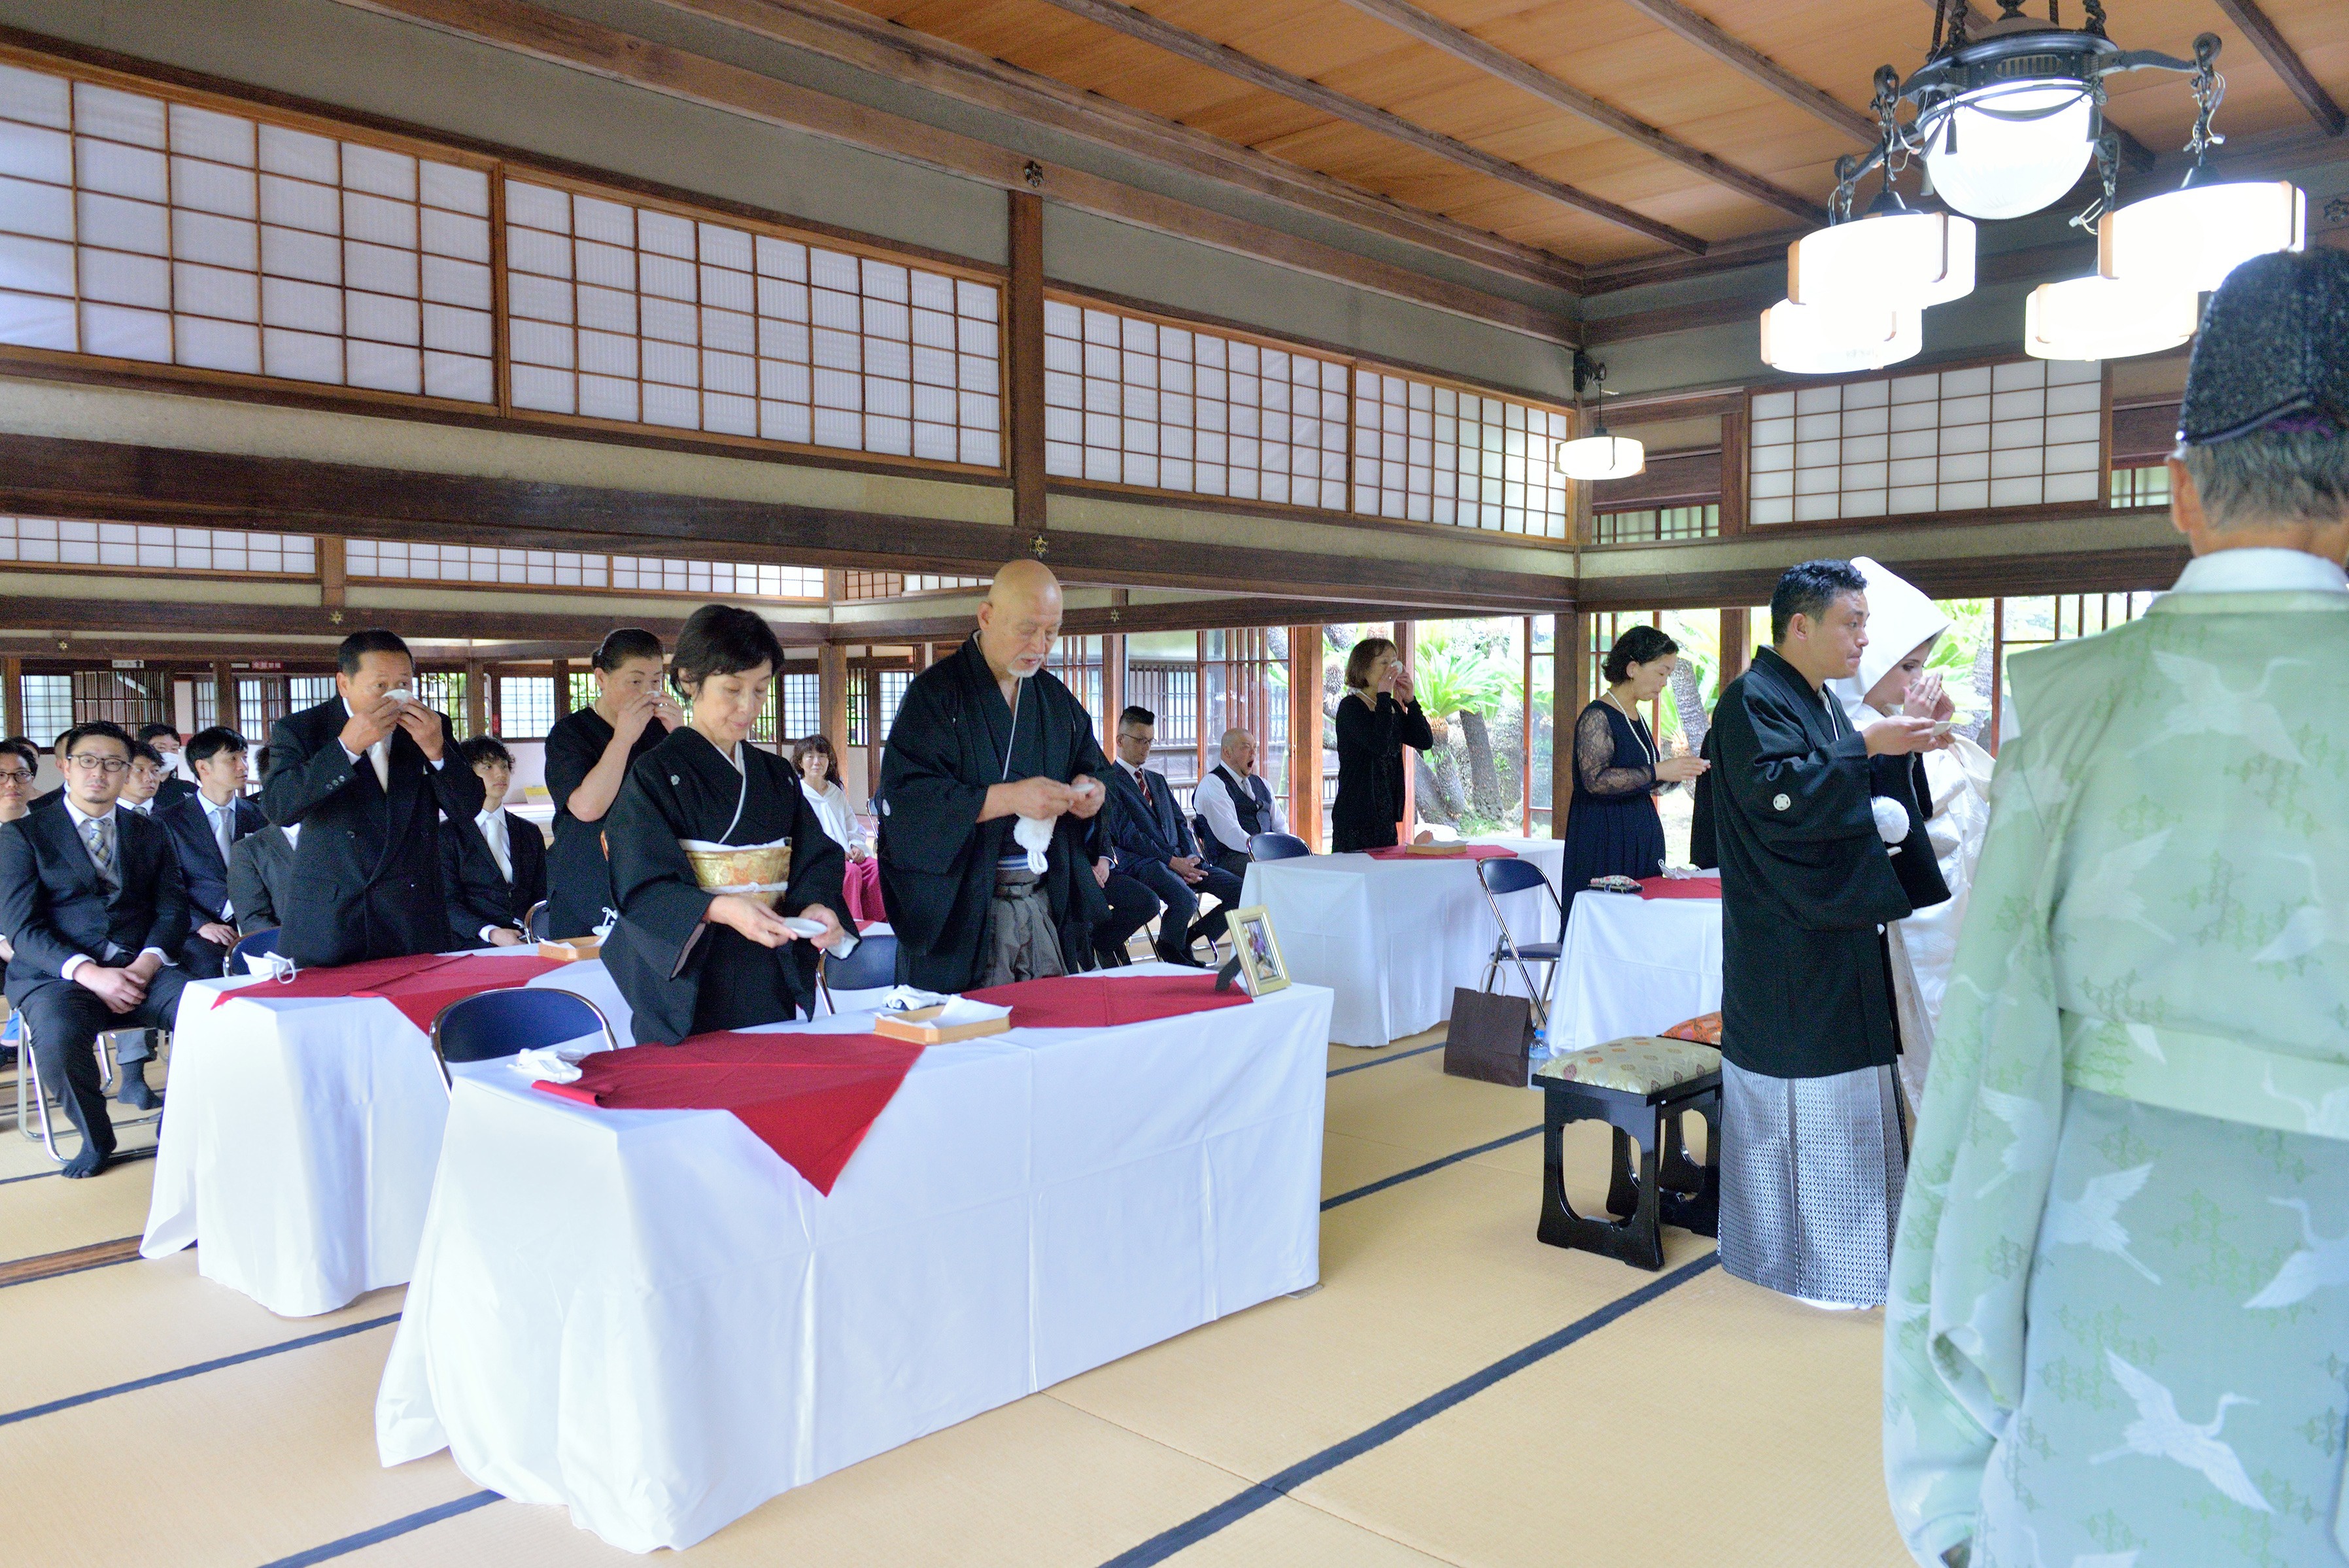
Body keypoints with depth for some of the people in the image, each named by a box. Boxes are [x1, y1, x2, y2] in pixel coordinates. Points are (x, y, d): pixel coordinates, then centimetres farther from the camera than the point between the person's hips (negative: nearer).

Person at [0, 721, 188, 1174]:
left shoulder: (149, 833, 19)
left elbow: (171, 908, 11)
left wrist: (148, 962, -11)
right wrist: (90, 973, -18)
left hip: (143, 969, 2)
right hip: (58, 975, -2)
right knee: (58, 1039, -35)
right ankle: (95, 1136, -6)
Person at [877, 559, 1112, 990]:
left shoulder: (1056, 698, 11)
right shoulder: (936, 692, -7)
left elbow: (1094, 766, 20)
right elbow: (905, 796, -17)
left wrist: (1093, 790, -5)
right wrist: (1008, 797, -25)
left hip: (1047, 903, 5)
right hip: (961, 912, -5)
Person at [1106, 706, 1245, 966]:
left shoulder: (1158, 780, 26)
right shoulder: (1109, 782, 0)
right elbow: (1127, 835, -10)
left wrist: (1191, 858, 0)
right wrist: (1173, 862, -15)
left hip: (1180, 859, 7)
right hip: (1141, 864, -7)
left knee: (1240, 891, -12)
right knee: (1186, 899, -36)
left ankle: (1188, 939, 5)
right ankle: (1172, 957, -8)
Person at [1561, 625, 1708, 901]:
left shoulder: (1636, 719, 16)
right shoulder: (1597, 716, -11)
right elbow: (1595, 780, -23)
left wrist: (1677, 772, 8)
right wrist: (1658, 771, -22)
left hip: (1642, 841, 9)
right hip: (1605, 844, -9)